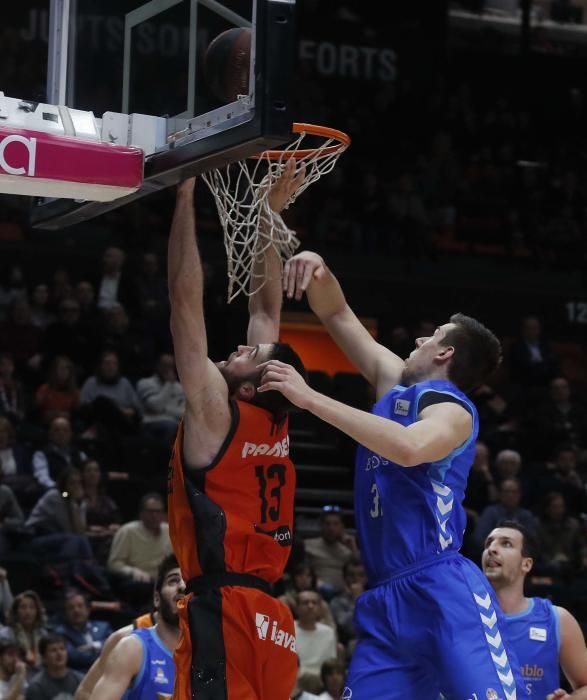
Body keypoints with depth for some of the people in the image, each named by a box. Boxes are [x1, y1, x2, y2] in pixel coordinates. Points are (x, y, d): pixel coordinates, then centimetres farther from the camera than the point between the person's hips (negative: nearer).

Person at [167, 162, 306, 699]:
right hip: (265, 618, 8)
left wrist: (185, 194, -3)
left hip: (224, 615, -8)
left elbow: (187, 297, -6)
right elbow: (267, 306, 21)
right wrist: (268, 213, 23)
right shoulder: (274, 424, 13)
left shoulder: (218, 413, -4)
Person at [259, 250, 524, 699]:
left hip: (442, 592, -8)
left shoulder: (452, 409, -5)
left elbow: (409, 447, -29)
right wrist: (320, 271, 2)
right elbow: (337, 315, 25)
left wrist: (309, 398, -26)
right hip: (385, 599, 8)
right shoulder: (396, 385, 20)